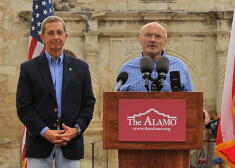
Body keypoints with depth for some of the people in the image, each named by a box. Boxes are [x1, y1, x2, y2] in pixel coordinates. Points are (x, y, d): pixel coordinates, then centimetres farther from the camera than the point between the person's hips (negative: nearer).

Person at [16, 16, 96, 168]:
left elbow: (88, 103, 9)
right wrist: (45, 132, -12)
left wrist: (76, 129, -7)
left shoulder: (81, 68, 11)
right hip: (40, 143, -1)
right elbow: (23, 107, 0)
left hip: (71, 144, 1)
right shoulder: (28, 68, 5)